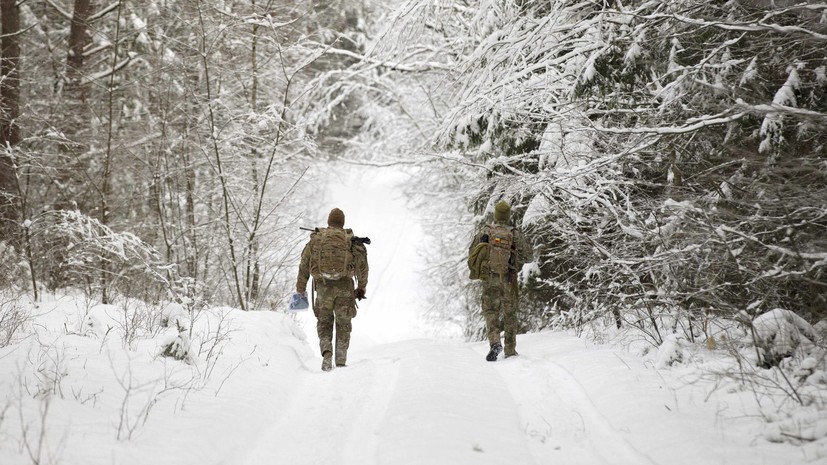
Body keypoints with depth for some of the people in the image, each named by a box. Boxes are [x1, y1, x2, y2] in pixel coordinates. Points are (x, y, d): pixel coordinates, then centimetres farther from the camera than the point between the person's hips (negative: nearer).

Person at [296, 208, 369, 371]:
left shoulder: (316, 239, 8)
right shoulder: (350, 240, 5)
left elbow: (304, 265, 9)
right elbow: (362, 266, 2)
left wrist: (300, 289, 17)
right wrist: (361, 287, 15)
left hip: (323, 286, 1)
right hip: (344, 286, -1)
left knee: (324, 322, 14)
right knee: (343, 324, 12)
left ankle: (326, 352, -11)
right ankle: (341, 362, 9)